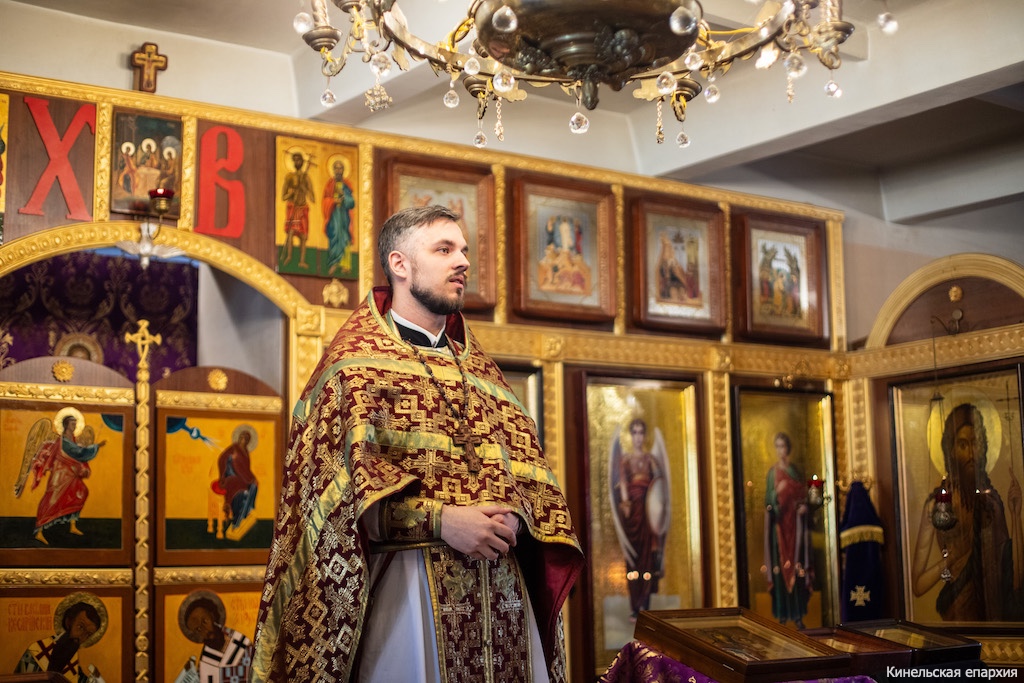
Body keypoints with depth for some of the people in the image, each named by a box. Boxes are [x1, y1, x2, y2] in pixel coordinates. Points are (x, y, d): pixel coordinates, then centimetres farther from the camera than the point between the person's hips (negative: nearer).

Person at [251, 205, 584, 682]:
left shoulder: (478, 368, 19)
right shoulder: (355, 362, 2)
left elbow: (527, 463, 13)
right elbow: (340, 482, -9)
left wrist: (514, 516, -9)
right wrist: (438, 519, -19)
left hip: (499, 584, 5)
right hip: (405, 584, -5)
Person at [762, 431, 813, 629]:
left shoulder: (796, 471, 11)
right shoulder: (772, 472, 6)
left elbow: (803, 496, 13)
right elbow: (768, 501, -1)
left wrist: (804, 506, -8)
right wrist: (777, 492, -21)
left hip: (795, 523, 1)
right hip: (779, 524, -1)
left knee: (796, 566, -3)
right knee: (780, 564, -5)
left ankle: (797, 614, -2)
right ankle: (782, 613, -3)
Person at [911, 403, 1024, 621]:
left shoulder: (992, 501, 8)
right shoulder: (936, 503, -3)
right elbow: (918, 585, -4)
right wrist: (953, 556, -15)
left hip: (991, 617, 4)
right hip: (951, 619, -4)